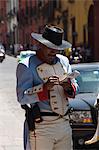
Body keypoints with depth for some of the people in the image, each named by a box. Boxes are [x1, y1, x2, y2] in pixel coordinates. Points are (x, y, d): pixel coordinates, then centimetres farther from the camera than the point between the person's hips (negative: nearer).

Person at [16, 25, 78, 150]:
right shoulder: (26, 66, -5)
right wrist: (44, 87, -24)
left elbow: (75, 87, 15)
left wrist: (69, 87, -9)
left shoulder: (63, 61, 15)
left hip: (64, 124, 6)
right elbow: (22, 97, -12)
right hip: (40, 127, -6)